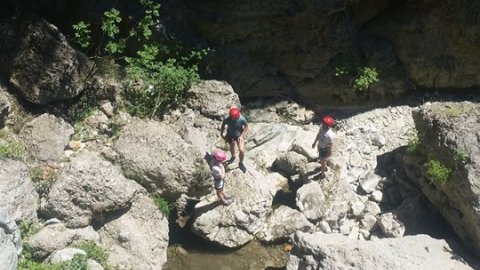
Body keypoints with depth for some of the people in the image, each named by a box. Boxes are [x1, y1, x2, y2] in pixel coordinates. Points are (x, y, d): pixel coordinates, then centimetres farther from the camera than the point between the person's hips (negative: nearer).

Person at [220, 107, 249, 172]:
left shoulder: (242, 119, -31)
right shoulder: (227, 119, -28)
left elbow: (246, 127, -14)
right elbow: (223, 125, -6)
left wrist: (241, 136, -19)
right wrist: (222, 134, -5)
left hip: (239, 136, -2)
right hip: (230, 135, 2)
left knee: (242, 150, -10)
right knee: (232, 147, 26)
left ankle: (241, 164, 19)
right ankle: (233, 157, 61)